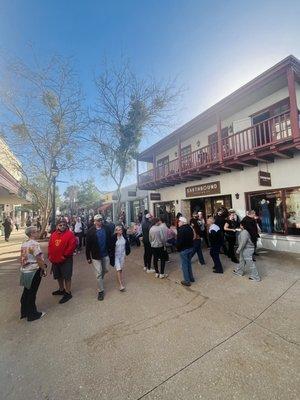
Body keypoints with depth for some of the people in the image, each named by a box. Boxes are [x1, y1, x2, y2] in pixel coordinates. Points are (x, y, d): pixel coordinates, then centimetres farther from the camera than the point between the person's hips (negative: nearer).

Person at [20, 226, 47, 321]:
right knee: (32, 293, 5)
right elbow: (39, 259, -23)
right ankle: (32, 314, 19)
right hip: (33, 271, -9)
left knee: (26, 292, 21)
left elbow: (23, 258, 13)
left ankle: (24, 312, 35)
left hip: (25, 271, 9)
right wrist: (44, 269, -11)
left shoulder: (24, 244, 7)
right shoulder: (34, 243, -21)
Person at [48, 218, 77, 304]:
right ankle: (61, 290, 43)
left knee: (67, 277, 3)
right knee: (59, 276, 22)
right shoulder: (53, 234, 6)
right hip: (55, 260, 7)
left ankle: (68, 293, 17)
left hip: (66, 260, -7)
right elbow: (50, 246, 13)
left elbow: (73, 245, -20)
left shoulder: (70, 234, -15)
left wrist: (65, 255, -16)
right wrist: (50, 255, 4)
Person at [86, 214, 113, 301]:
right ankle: (100, 291, 20)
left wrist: (110, 250, 0)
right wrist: (88, 257, -6)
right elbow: (88, 245, -8)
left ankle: (100, 281, 50)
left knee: (105, 270, 20)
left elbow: (110, 240, 1)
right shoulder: (90, 231, -13)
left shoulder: (106, 229, -6)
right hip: (95, 256, -3)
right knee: (99, 274, 4)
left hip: (105, 255, 3)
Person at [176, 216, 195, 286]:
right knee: (189, 263, 21)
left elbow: (179, 241, -22)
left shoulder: (181, 229, -20)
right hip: (190, 247, 8)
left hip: (183, 249, -8)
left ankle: (187, 281, 12)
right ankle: (191, 278, 32)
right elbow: (192, 237, 13)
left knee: (184, 265, 4)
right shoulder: (190, 228, 6)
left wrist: (177, 247, -7)